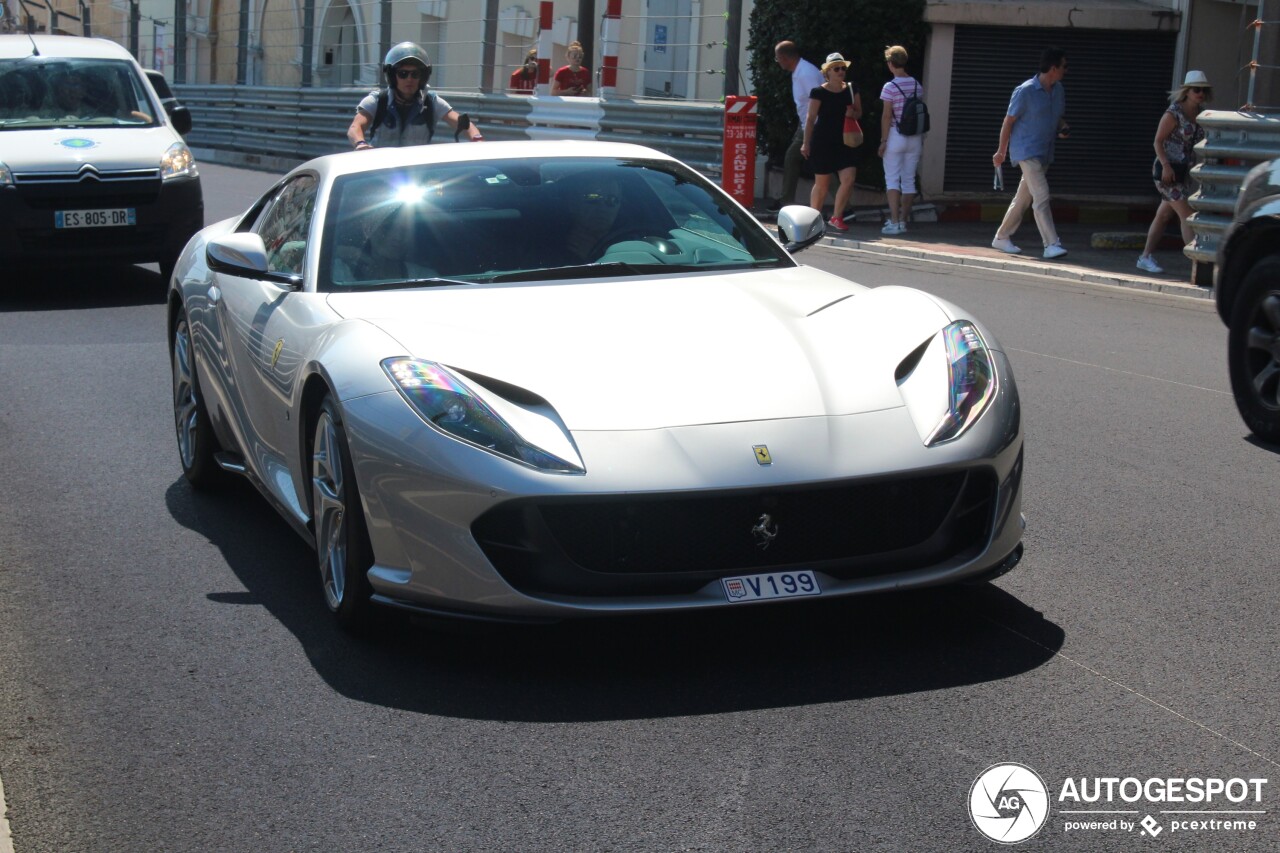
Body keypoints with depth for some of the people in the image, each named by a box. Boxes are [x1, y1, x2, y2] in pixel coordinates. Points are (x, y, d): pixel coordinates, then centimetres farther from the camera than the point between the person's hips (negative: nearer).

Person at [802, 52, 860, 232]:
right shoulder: (819, 92, -6)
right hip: (822, 141, -4)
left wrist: (852, 113, -9)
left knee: (849, 177, -11)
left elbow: (859, 113, 15)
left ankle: (836, 217, 1)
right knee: (822, 183, 3)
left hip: (844, 141, 4)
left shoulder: (851, 89, 7)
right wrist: (806, 143, -10)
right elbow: (811, 118, -6)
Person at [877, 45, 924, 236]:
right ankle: (903, 220, 12)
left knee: (892, 179, -1)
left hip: (896, 136, -5)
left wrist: (883, 140, -7)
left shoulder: (890, 87, -11)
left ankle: (894, 222, -8)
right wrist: (921, 138, 16)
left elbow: (887, 116, -12)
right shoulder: (917, 86, 5)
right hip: (915, 138, 5)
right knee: (909, 180, 9)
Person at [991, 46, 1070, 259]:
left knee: (1023, 198, 13)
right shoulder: (1025, 91, -13)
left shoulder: (1059, 90, 8)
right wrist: (1001, 152, -4)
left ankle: (1002, 237, 25)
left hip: (1045, 153, 8)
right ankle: (1051, 244, -16)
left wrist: (1063, 128, -1)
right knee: (1042, 196, -15)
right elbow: (1009, 121, -7)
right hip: (1027, 151, -8)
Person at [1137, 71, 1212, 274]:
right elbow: (1158, 142, -12)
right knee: (1187, 214, -11)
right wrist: (1166, 165, -22)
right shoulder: (1173, 114, -11)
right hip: (1168, 171, -7)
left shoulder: (1201, 114, 8)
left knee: (1163, 215, 11)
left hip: (1183, 172, 7)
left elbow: (1199, 142, 15)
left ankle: (1145, 257, 18)